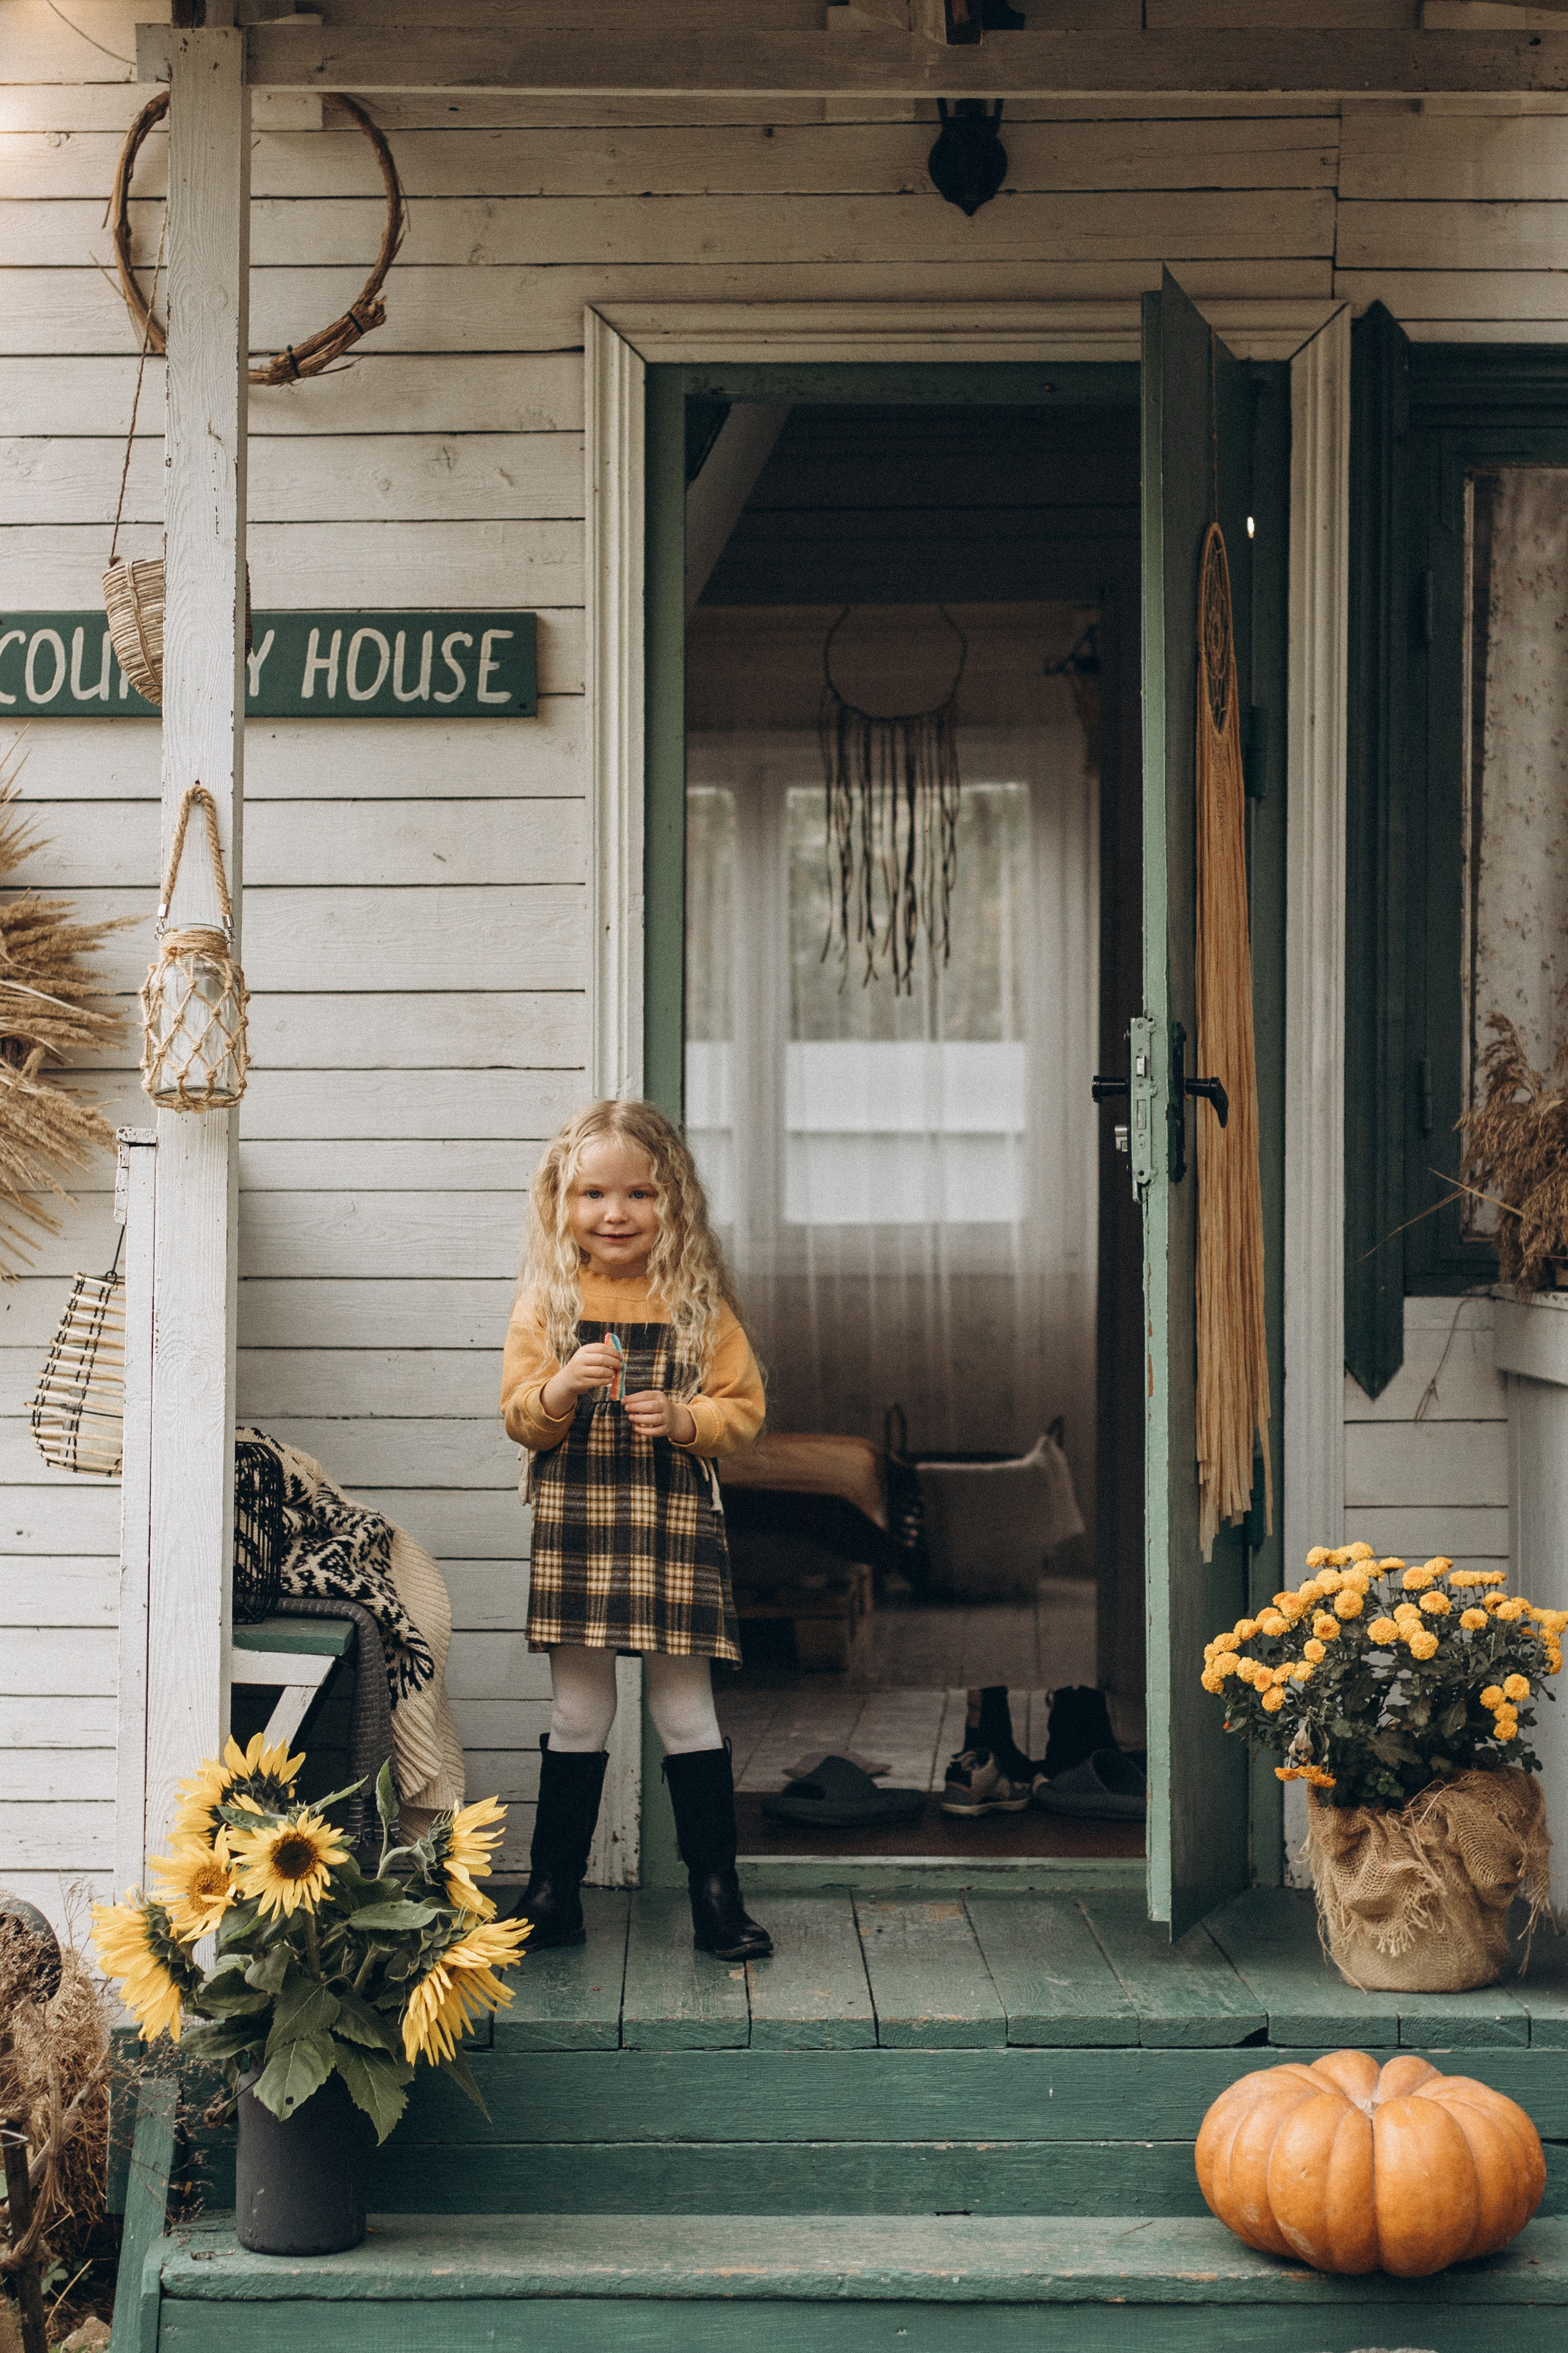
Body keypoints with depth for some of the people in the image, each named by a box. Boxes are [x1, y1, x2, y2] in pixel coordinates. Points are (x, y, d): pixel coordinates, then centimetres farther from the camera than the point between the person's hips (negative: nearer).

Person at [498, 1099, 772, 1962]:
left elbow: (744, 1406, 3)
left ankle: (716, 1892, 11)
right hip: (573, 1527, 1)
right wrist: (561, 1389, -19)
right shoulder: (547, 1301, 4)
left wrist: (685, 1420, -16)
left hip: (673, 1529, -1)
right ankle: (553, 1892, 16)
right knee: (578, 1712, 7)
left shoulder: (699, 1305, 2)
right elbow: (518, 1416, 1)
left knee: (685, 1707, 3)